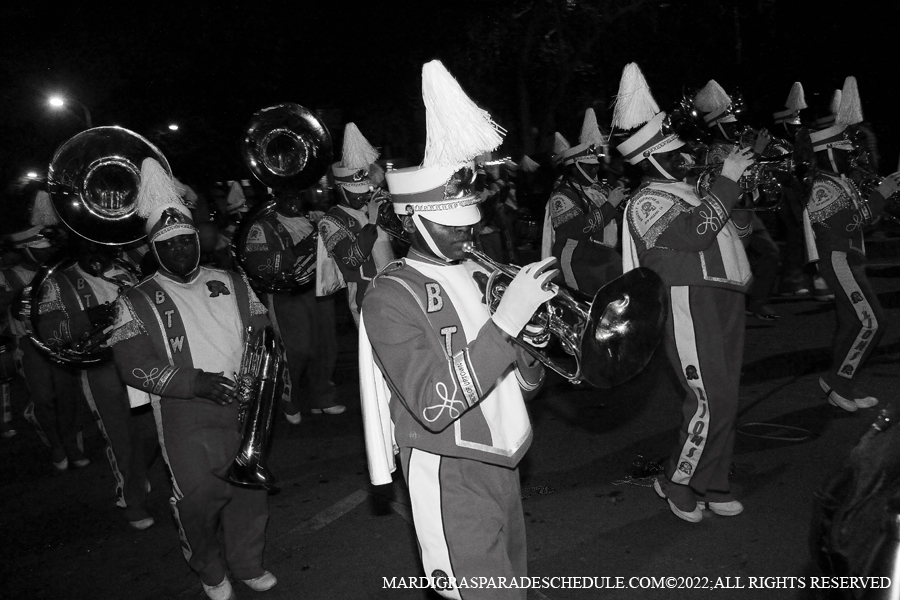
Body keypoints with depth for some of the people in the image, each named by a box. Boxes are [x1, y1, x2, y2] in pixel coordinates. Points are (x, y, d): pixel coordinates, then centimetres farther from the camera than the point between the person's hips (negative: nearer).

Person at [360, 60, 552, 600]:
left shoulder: (480, 273, 8)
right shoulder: (392, 296, -14)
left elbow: (522, 384, 11)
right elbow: (433, 405, -26)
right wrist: (504, 322, -30)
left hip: (503, 463, 7)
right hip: (450, 476, -7)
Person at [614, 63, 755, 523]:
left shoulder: (687, 189, 20)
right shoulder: (646, 202, -9)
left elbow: (728, 230, 24)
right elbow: (696, 230, -24)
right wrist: (727, 179, -17)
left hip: (726, 299, 9)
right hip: (691, 303, -9)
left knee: (725, 399, 12)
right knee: (708, 403, -10)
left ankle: (712, 485, 25)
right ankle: (677, 482, 10)